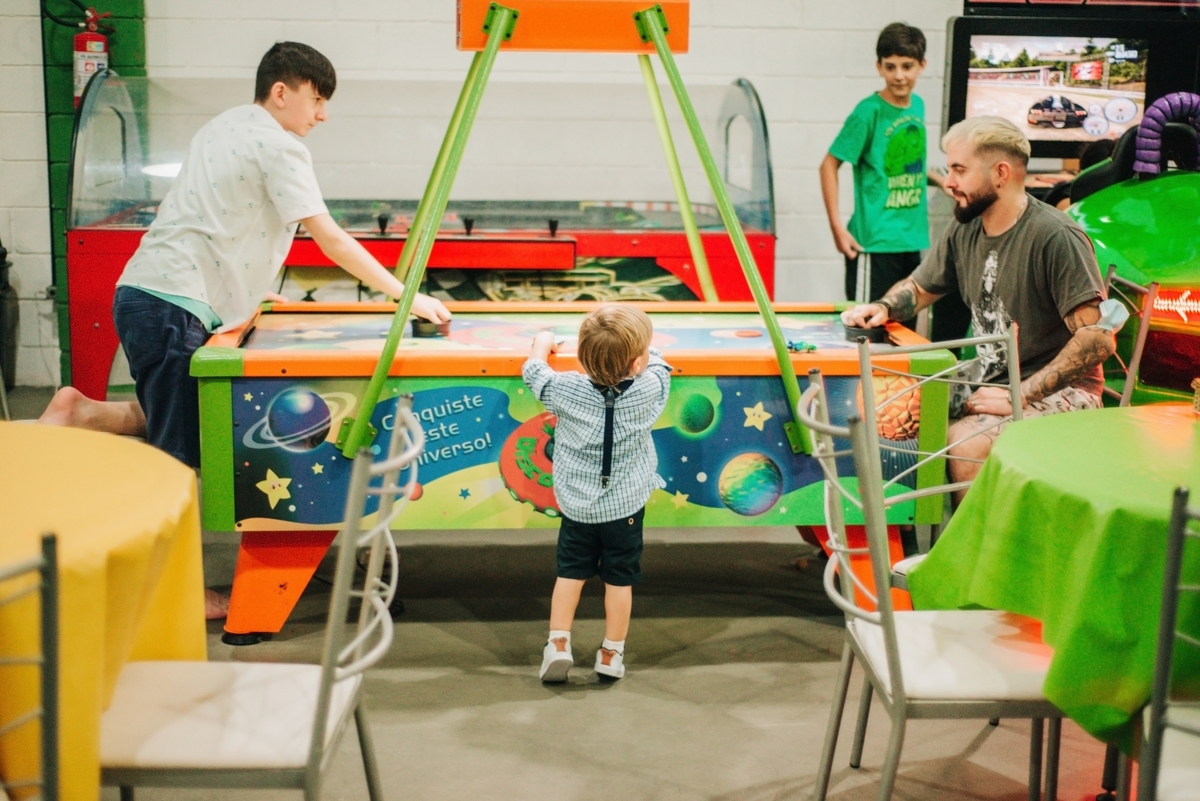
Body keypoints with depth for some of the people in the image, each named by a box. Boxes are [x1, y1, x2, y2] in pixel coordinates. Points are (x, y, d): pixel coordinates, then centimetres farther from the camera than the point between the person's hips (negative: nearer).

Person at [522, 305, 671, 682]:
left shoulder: (566, 390, -18)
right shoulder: (649, 391, -18)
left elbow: (533, 370, 2)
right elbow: (658, 363, 6)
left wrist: (543, 343, 21)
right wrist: (640, 349, 23)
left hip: (577, 506, 1)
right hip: (625, 507, -1)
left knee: (570, 572, 18)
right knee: (619, 578, 14)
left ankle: (558, 644, 15)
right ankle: (611, 653, 22)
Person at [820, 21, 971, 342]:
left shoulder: (918, 106, 7)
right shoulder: (869, 112, -11)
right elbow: (829, 165, -9)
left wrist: (941, 181, 14)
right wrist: (837, 226, -14)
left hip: (912, 239, 7)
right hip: (875, 241, -6)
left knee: (905, 328, 13)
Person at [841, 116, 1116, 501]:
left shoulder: (1056, 237, -18)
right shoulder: (964, 231, 5)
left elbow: (1098, 338, -21)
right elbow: (918, 289, 21)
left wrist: (1020, 396, -24)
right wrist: (882, 308, -2)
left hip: (1060, 392, -7)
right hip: (990, 382, 7)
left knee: (966, 442, -30)